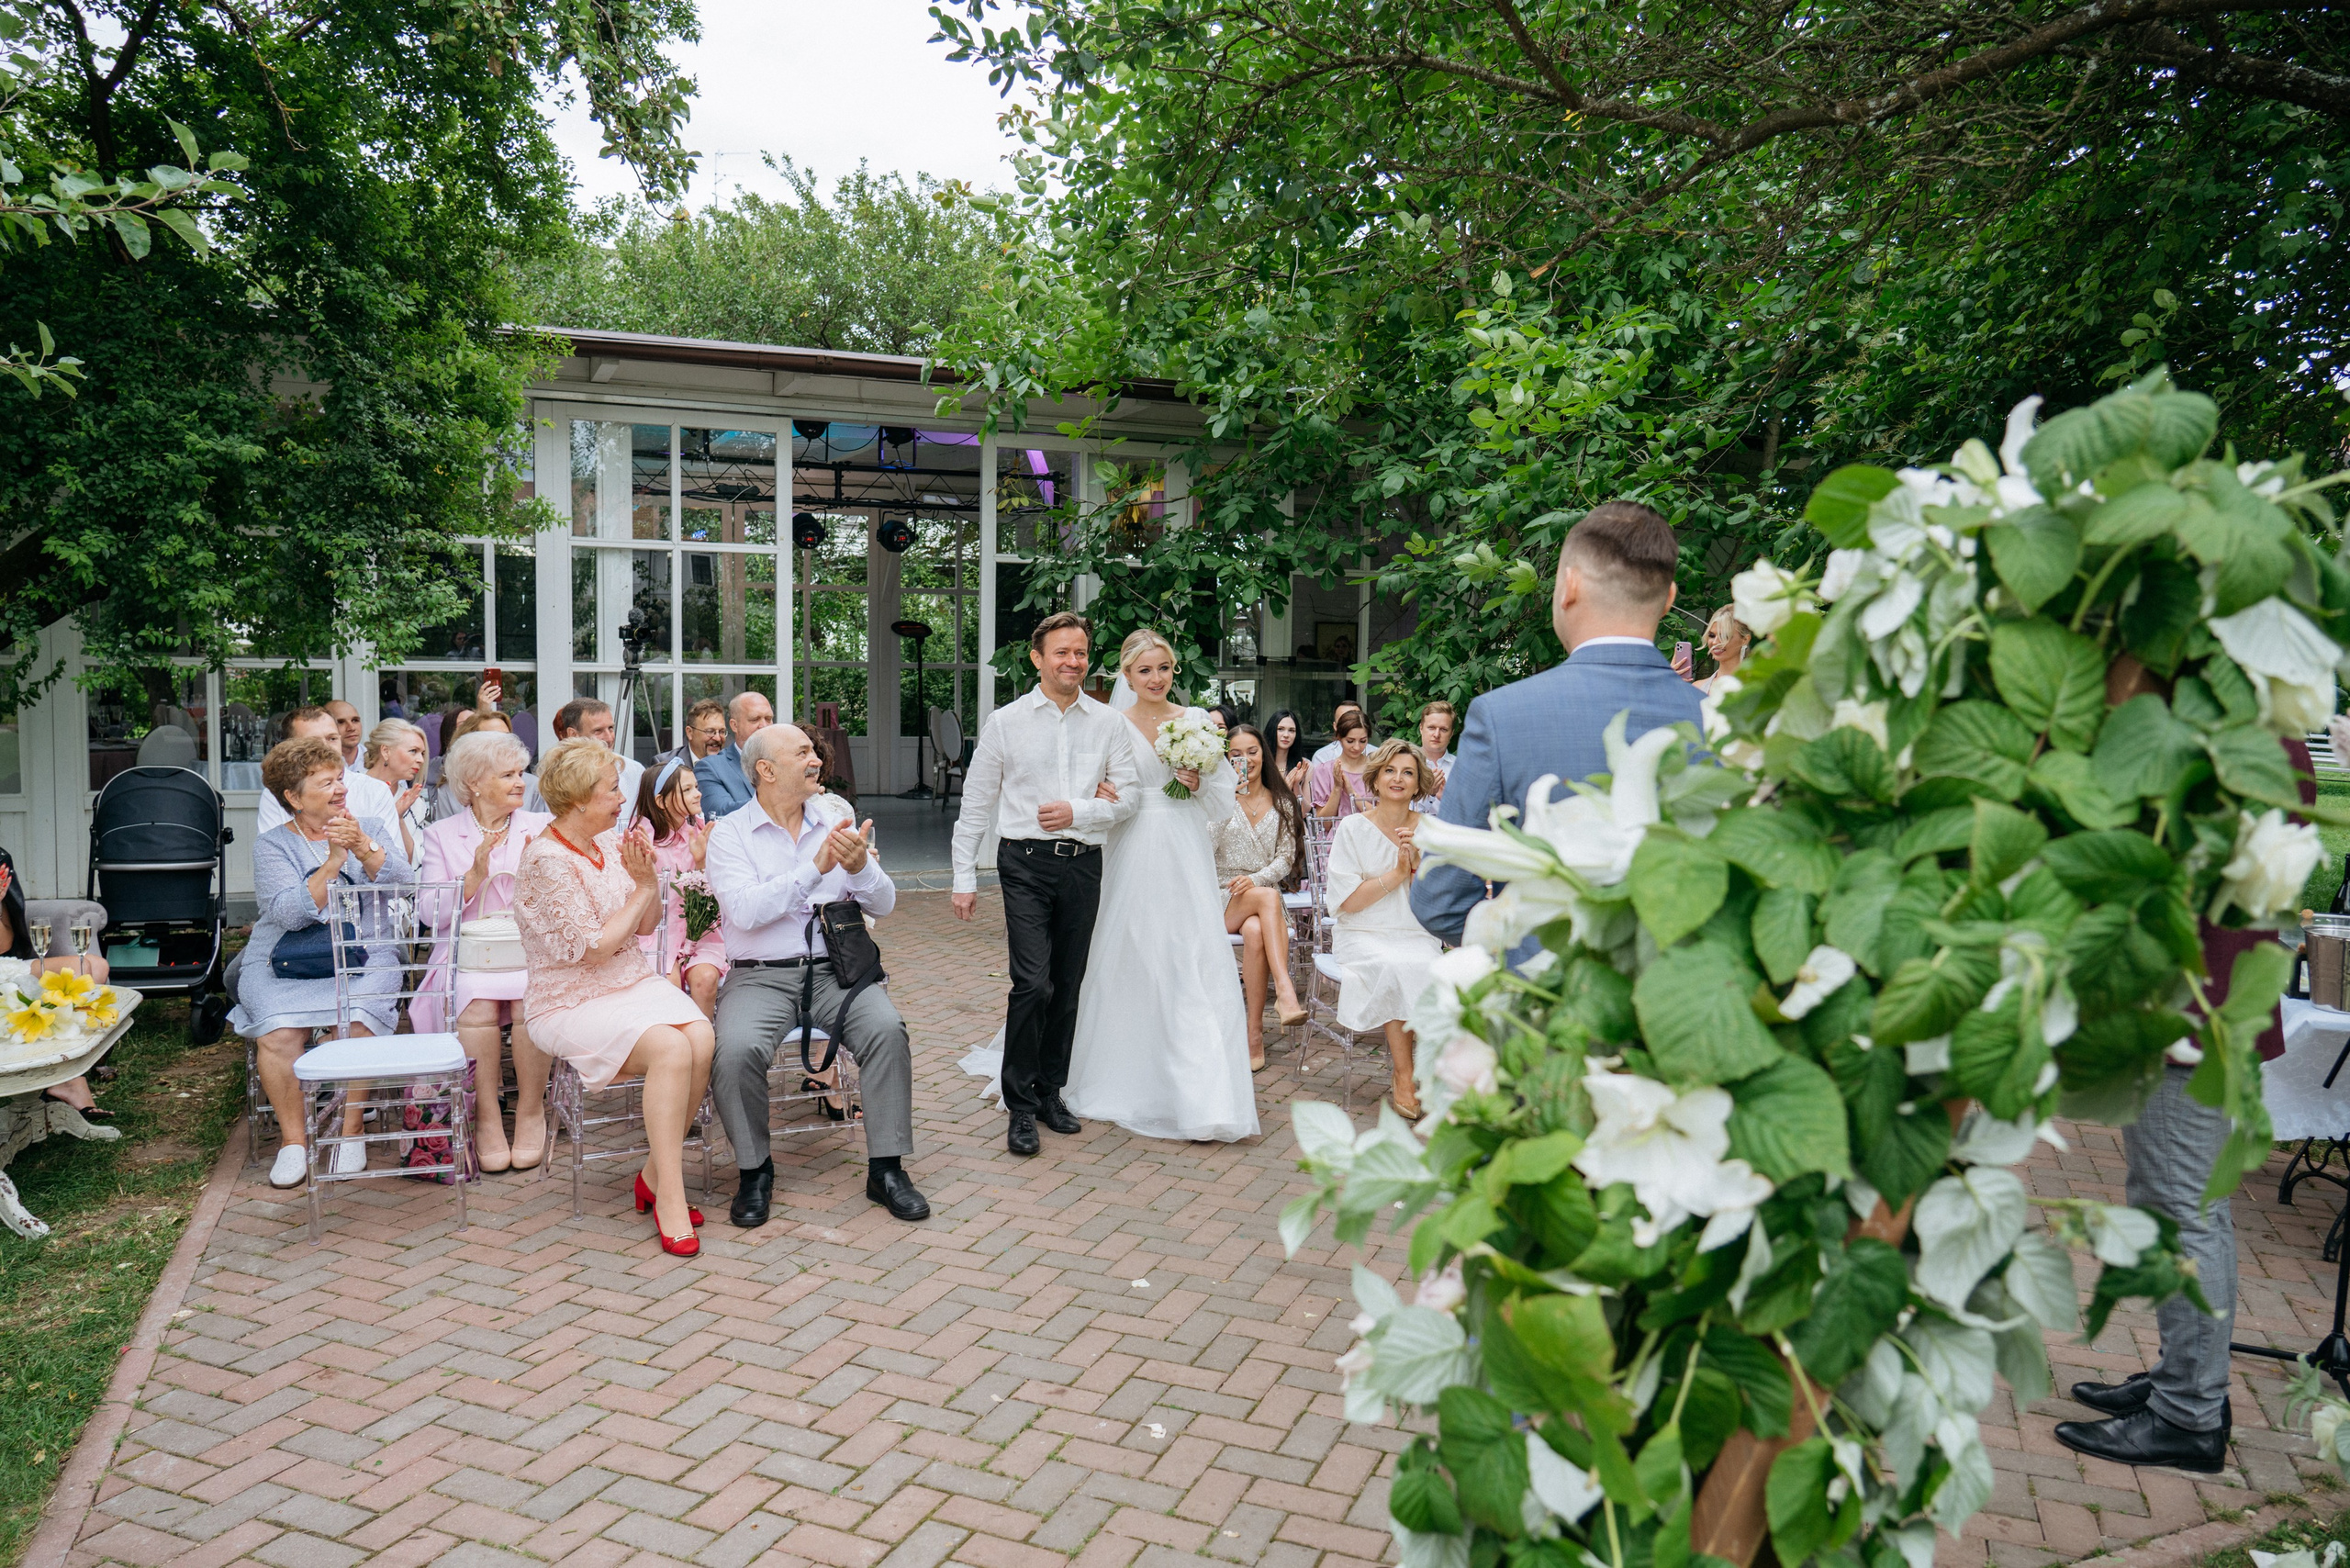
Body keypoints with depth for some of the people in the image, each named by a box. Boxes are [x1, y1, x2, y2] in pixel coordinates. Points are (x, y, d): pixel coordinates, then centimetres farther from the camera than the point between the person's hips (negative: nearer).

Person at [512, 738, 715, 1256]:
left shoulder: (610, 842, 8)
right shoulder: (547, 859, -14)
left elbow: (646, 926, 12)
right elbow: (596, 949, -16)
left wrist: (650, 875, -5)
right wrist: (641, 887, -8)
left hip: (634, 982, 6)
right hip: (572, 1003, -6)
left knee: (701, 1038, -23)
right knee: (671, 1047, -31)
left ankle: (655, 1174, -5)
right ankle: (669, 1197, -19)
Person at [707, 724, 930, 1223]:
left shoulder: (836, 825, 12)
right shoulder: (729, 834, 2)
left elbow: (883, 904, 5)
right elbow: (745, 910, -15)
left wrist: (860, 867, -16)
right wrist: (816, 869, -20)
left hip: (835, 970, 2)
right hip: (760, 976, -2)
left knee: (887, 1030, -25)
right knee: (735, 1050, -30)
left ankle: (886, 1168, -11)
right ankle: (754, 1169, -4)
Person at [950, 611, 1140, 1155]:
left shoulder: (1108, 724, 7)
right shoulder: (1006, 722, 3)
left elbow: (1128, 798, 5)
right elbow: (975, 805, 4)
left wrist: (1078, 811, -12)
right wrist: (965, 879, 1)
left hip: (1083, 863, 3)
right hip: (1026, 864, -3)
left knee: (1068, 986, 10)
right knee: (1032, 983, -12)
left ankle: (1050, 1091, 25)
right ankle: (1021, 1106, 1)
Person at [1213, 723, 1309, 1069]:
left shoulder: (1282, 803, 13)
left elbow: (1286, 859, 5)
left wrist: (1255, 879, -14)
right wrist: (1229, 801, -22)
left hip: (1263, 892, 2)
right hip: (1221, 898, -2)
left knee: (1255, 932, -35)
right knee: (1269, 897, -36)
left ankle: (1255, 1033, -35)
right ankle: (1285, 991, -49)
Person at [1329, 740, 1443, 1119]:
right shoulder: (1353, 828, 0)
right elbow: (1348, 902, -8)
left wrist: (1418, 865, -12)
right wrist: (1397, 874, -12)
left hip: (1416, 935, 2)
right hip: (1363, 935, -2)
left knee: (1432, 969, -30)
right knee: (1394, 967, -33)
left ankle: (1409, 1073, -16)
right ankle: (1404, 1076, -21)